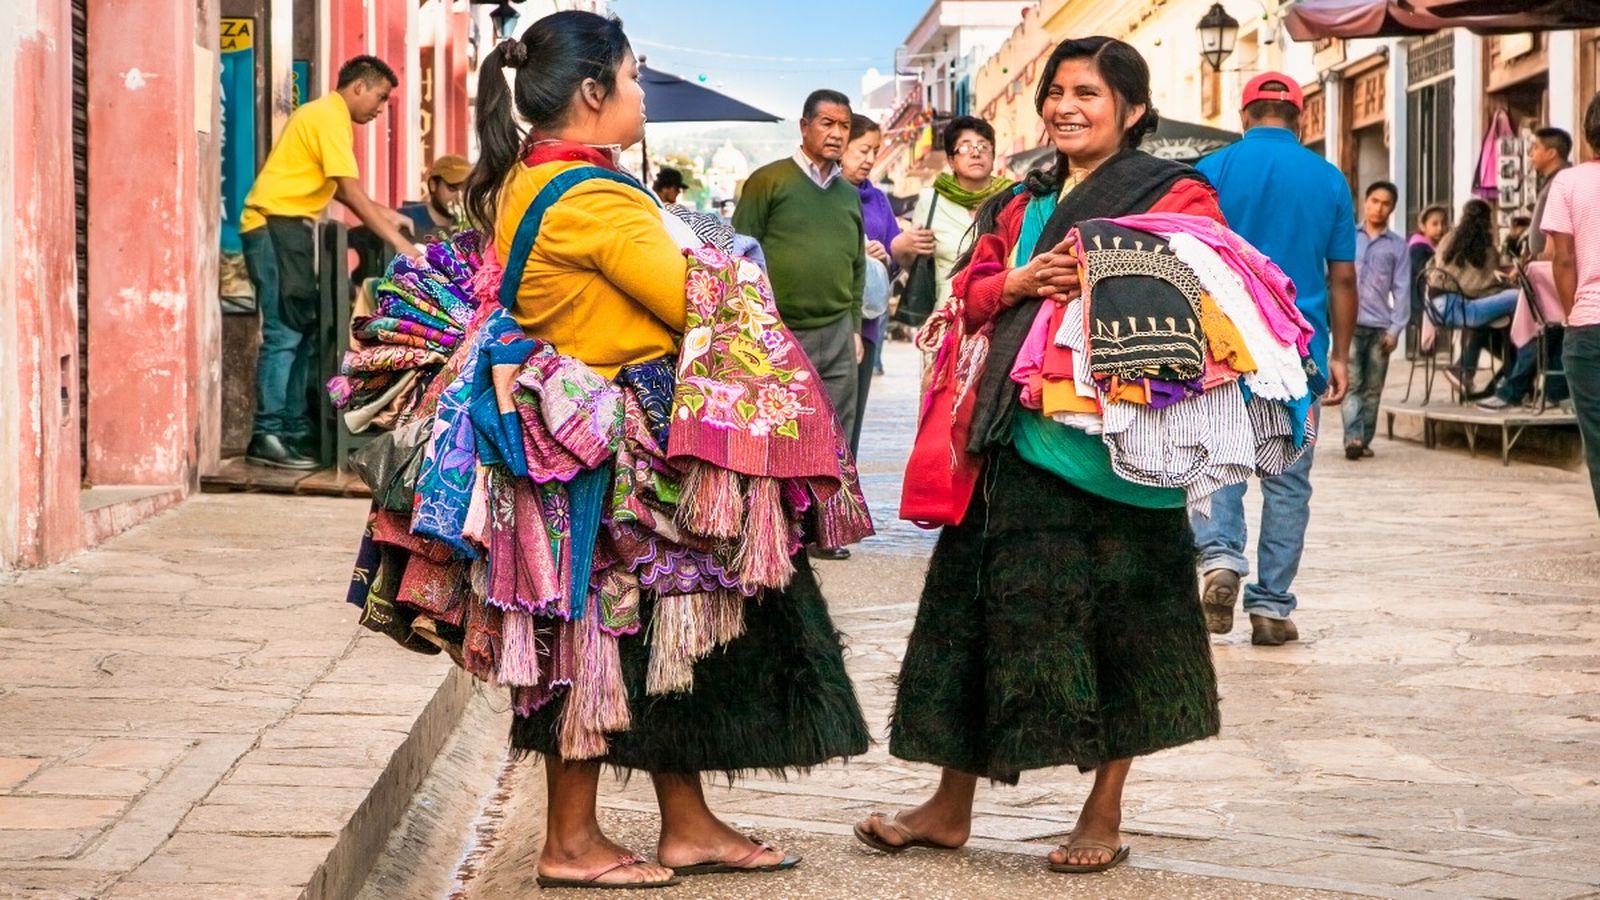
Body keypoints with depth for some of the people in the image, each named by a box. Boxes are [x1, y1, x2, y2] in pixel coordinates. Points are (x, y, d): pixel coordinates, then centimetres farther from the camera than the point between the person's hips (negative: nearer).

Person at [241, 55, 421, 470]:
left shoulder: (328, 116, 17)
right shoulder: (329, 118, -13)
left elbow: (341, 189, 19)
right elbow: (351, 191, -20)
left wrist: (385, 215, 11)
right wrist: (399, 243, -21)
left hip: (290, 228, 11)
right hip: (276, 226, -11)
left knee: (304, 332, 11)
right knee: (284, 334, -12)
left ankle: (294, 430, 14)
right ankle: (267, 436, -13)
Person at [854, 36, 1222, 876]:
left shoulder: (1174, 194, 2)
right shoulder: (1018, 203, 19)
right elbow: (969, 291, 16)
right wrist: (1019, 282, -4)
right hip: (1016, 427, 5)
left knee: (1113, 617, 1)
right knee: (985, 608, 6)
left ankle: (1105, 814, 12)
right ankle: (951, 806, 15)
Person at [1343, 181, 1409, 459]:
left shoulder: (1397, 246, 10)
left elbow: (1402, 289, 6)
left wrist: (1396, 328, -2)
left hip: (1380, 325, 2)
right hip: (1350, 322, -1)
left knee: (1373, 388, 5)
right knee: (1352, 384, -10)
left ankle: (1365, 439, 11)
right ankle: (1353, 437, -18)